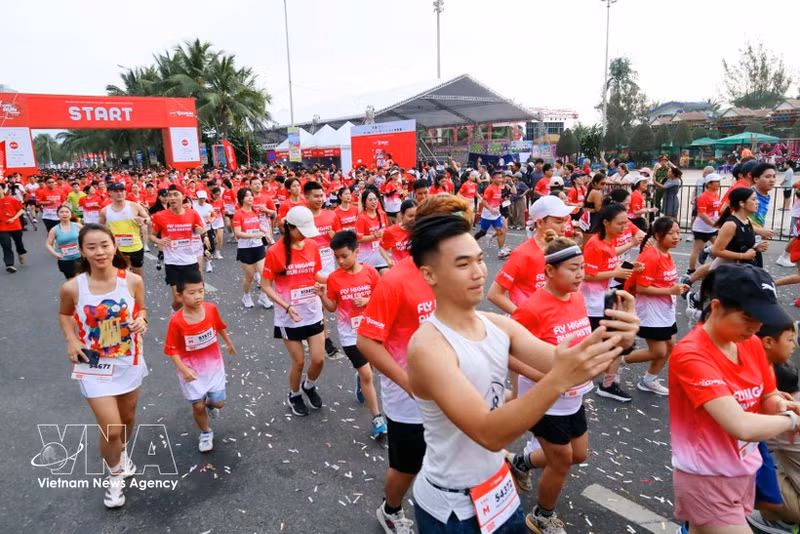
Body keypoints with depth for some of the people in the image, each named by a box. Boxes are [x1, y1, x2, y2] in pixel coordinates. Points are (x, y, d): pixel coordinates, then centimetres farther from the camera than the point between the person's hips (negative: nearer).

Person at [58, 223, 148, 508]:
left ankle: (122, 452, 56)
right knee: (111, 428, -4)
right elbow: (64, 314, 5)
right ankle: (114, 475, 28)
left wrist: (141, 320, -18)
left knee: (128, 418, 22)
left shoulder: (133, 281, -15)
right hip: (94, 366, -2)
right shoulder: (72, 288, -17)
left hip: (129, 361, 2)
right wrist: (72, 340, -10)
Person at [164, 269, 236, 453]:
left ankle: (210, 404, 46)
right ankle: (206, 433, 35)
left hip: (213, 364, 2)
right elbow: (172, 349, -16)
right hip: (191, 368, -2)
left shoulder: (211, 309, -16)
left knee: (219, 403, 8)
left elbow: (220, 327, 5)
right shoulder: (176, 321, -24)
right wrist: (183, 369, -27)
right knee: (198, 405, 5)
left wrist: (229, 344, 19)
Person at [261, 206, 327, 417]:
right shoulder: (275, 252, -16)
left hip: (313, 312, 4)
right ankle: (294, 396, 37)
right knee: (298, 362, 8)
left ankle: (309, 386, 39)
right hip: (289, 317, -4)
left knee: (319, 359, 5)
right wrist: (287, 306, -23)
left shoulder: (313, 246, -3)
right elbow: (266, 286, -11)